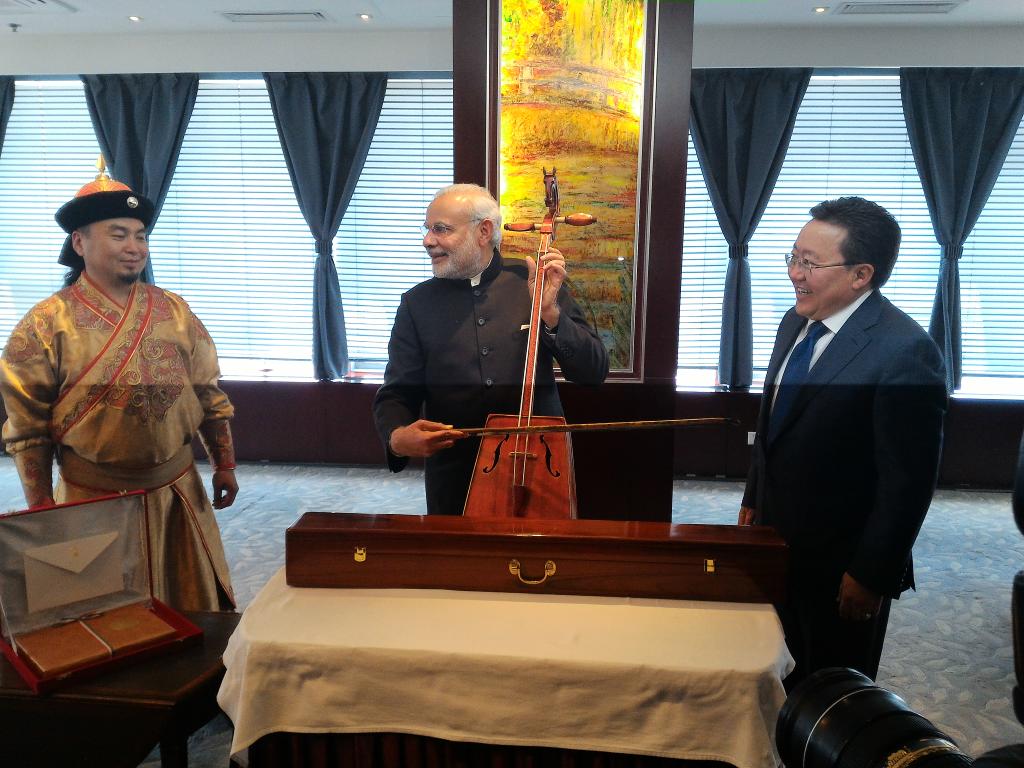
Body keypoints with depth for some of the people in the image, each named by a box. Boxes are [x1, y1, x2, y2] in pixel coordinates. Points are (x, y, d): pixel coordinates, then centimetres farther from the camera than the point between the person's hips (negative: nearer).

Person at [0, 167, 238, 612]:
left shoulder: (174, 311, 2)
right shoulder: (47, 324, -8)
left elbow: (209, 394, 7)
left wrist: (224, 465, 8)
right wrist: (41, 506, -4)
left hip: (177, 491, 3)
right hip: (94, 500, -3)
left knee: (194, 611, 15)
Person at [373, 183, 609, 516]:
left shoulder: (536, 281, -2)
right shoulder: (417, 303, 2)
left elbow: (593, 373, -5)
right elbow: (395, 395, 3)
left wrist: (550, 312, -19)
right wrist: (397, 436, -19)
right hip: (454, 475, 1)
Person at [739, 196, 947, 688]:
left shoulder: (905, 351, -24)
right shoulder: (795, 323, 1)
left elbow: (909, 478, -22)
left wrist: (872, 574, -17)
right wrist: (753, 501, 16)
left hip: (842, 561, -7)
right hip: (779, 540, 7)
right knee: (802, 667, 27)